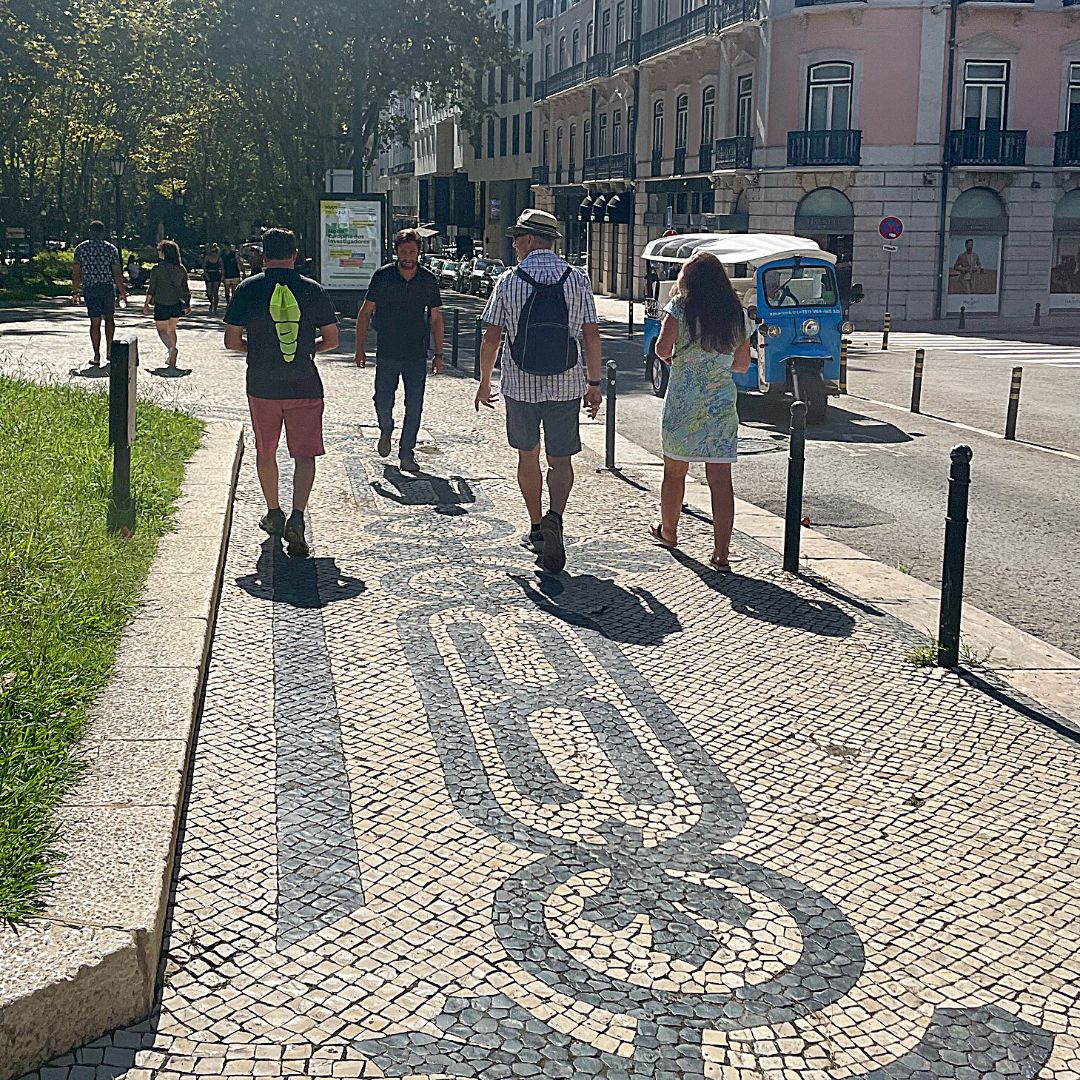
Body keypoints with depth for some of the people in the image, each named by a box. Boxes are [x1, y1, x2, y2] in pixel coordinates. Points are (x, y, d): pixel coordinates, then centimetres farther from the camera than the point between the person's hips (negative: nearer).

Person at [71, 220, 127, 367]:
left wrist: (75, 292, 7)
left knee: (95, 322, 3)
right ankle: (109, 349, 5)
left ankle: (97, 357, 1)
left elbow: (76, 273, 1)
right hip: (108, 288, 0)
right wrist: (122, 292, 4)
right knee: (109, 319, 16)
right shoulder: (111, 249, 0)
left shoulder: (80, 249, 2)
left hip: (90, 289, 0)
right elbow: (117, 273, -2)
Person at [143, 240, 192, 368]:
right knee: (171, 329, 19)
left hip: (162, 304, -4)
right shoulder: (181, 269, 1)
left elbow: (151, 289, -7)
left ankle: (171, 348, -24)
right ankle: (172, 360, 18)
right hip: (177, 304, 5)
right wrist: (187, 305, 15)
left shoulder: (157, 269, -11)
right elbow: (185, 289, 6)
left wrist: (146, 304, 3)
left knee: (162, 329, 5)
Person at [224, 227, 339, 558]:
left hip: (262, 386, 1)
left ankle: (274, 513, 32)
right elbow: (332, 339, 4)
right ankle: (297, 517, -18)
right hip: (305, 386, -1)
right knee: (305, 454, 0)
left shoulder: (247, 290, -3)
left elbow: (231, 341, -1)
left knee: (265, 452, 19)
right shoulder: (314, 290, -2)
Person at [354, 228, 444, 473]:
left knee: (414, 407, 0)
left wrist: (438, 354, 5)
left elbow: (436, 317, 8)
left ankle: (407, 453, 14)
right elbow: (365, 312, 2)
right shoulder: (382, 276, -4)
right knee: (383, 403, 1)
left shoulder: (428, 280, 0)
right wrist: (360, 349, -1)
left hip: (417, 355, 1)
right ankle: (386, 430, 34)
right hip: (387, 354, -1)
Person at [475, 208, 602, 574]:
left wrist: (484, 382, 10)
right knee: (560, 459, 7)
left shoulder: (508, 281, -3)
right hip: (566, 385, 0)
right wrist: (594, 383, 8)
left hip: (520, 385, 0)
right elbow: (592, 336, -1)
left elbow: (491, 338, -2)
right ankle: (554, 516, -20)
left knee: (528, 456, 17)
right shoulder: (578, 279, 0)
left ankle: (536, 529, 26)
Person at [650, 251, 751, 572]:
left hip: (684, 402, -2)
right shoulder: (738, 314, 7)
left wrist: (670, 358, 7)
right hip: (722, 403, 2)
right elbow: (742, 364, 13)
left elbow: (662, 347, -14)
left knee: (675, 472, 16)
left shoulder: (681, 306, -4)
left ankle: (668, 531, 34)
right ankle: (721, 553, -3)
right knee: (721, 479, 0)